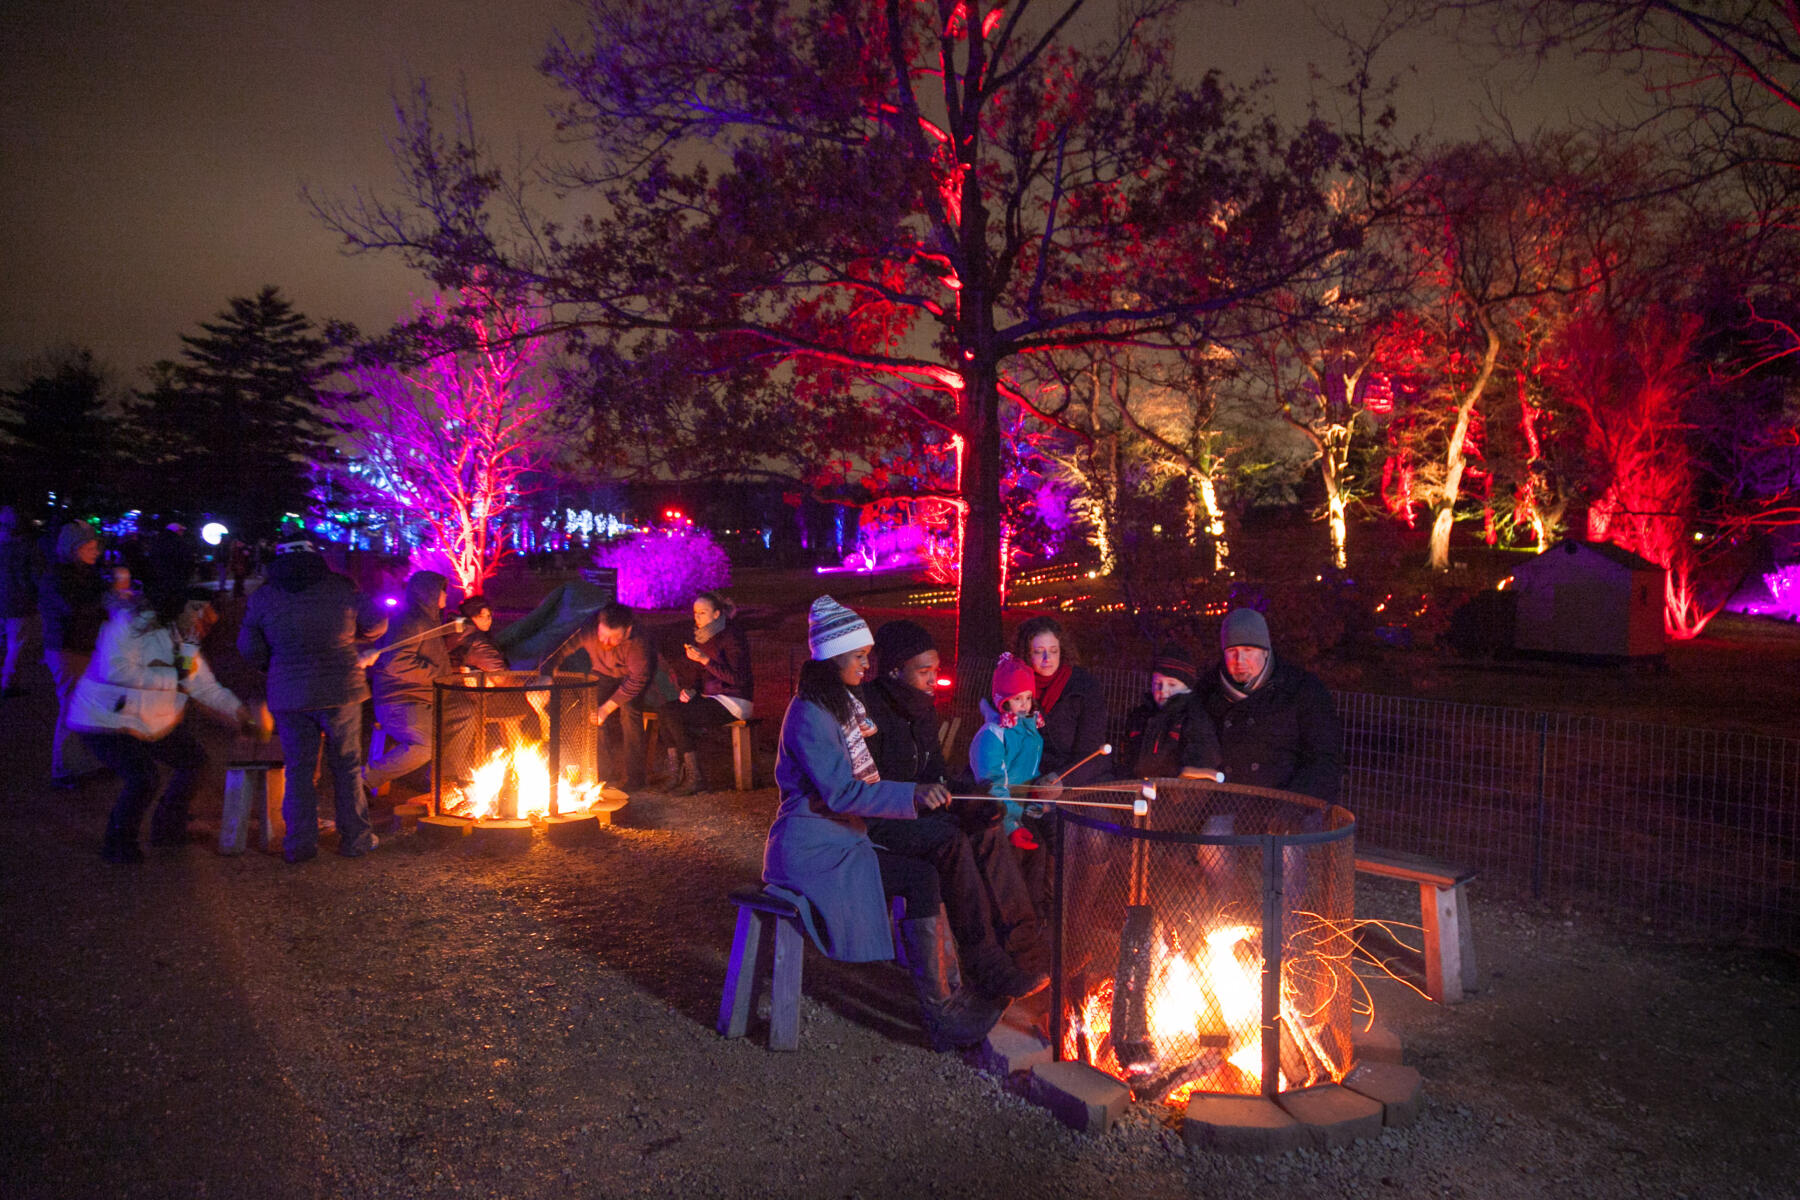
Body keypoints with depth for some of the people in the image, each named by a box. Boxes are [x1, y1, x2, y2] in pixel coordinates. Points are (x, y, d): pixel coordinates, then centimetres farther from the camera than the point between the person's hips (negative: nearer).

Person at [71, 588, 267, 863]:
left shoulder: (184, 639, 6)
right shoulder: (131, 623, -19)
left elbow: (207, 687, 7)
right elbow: (114, 670, -32)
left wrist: (240, 711, -9)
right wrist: (172, 678, -25)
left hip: (154, 722, 9)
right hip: (106, 719, -9)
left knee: (194, 760, 11)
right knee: (142, 778, -23)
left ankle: (168, 830, 27)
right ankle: (117, 845, 1)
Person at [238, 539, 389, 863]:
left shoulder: (263, 598, 1)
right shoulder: (342, 589, -2)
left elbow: (250, 650, 6)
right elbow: (376, 625, 8)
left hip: (289, 695, 1)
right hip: (341, 690, -1)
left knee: (299, 769, 10)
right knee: (347, 766, 10)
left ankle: (300, 844, 12)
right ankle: (355, 837, 14)